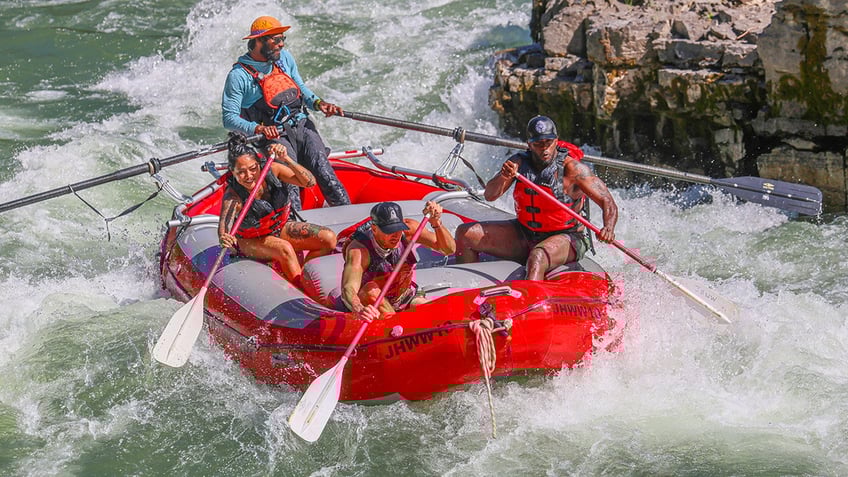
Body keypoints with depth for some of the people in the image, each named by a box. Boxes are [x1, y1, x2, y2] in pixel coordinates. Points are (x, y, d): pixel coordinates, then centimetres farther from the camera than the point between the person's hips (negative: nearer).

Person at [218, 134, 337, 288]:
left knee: (329, 239, -13)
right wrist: (224, 239, -66)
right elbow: (224, 226, -41)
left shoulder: (272, 169, -19)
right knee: (285, 249, -36)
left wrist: (286, 159, -35)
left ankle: (301, 272, -7)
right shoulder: (232, 196, -28)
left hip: (280, 228, 5)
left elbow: (309, 182, -21)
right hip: (252, 241, -5)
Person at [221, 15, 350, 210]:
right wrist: (258, 129, -25)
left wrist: (318, 103, 1)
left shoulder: (285, 58, 12)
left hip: (301, 126, 5)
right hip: (273, 135, -4)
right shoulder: (239, 75, -6)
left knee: (323, 171, -16)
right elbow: (229, 118, -9)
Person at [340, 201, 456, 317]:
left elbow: (449, 249, -19)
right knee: (371, 290, -36)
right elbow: (348, 289, -47)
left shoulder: (408, 228, -20)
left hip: (404, 300, 6)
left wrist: (436, 223, -38)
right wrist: (360, 310, -70)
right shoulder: (359, 250, -32)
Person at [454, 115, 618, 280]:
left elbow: (607, 202, -16)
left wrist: (608, 228, -37)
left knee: (537, 258, -40)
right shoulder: (519, 162, -3)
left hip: (565, 237, -6)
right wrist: (503, 177, -29)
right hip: (525, 235, 6)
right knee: (465, 233, -4)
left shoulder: (571, 168, -16)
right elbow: (489, 196, -7)